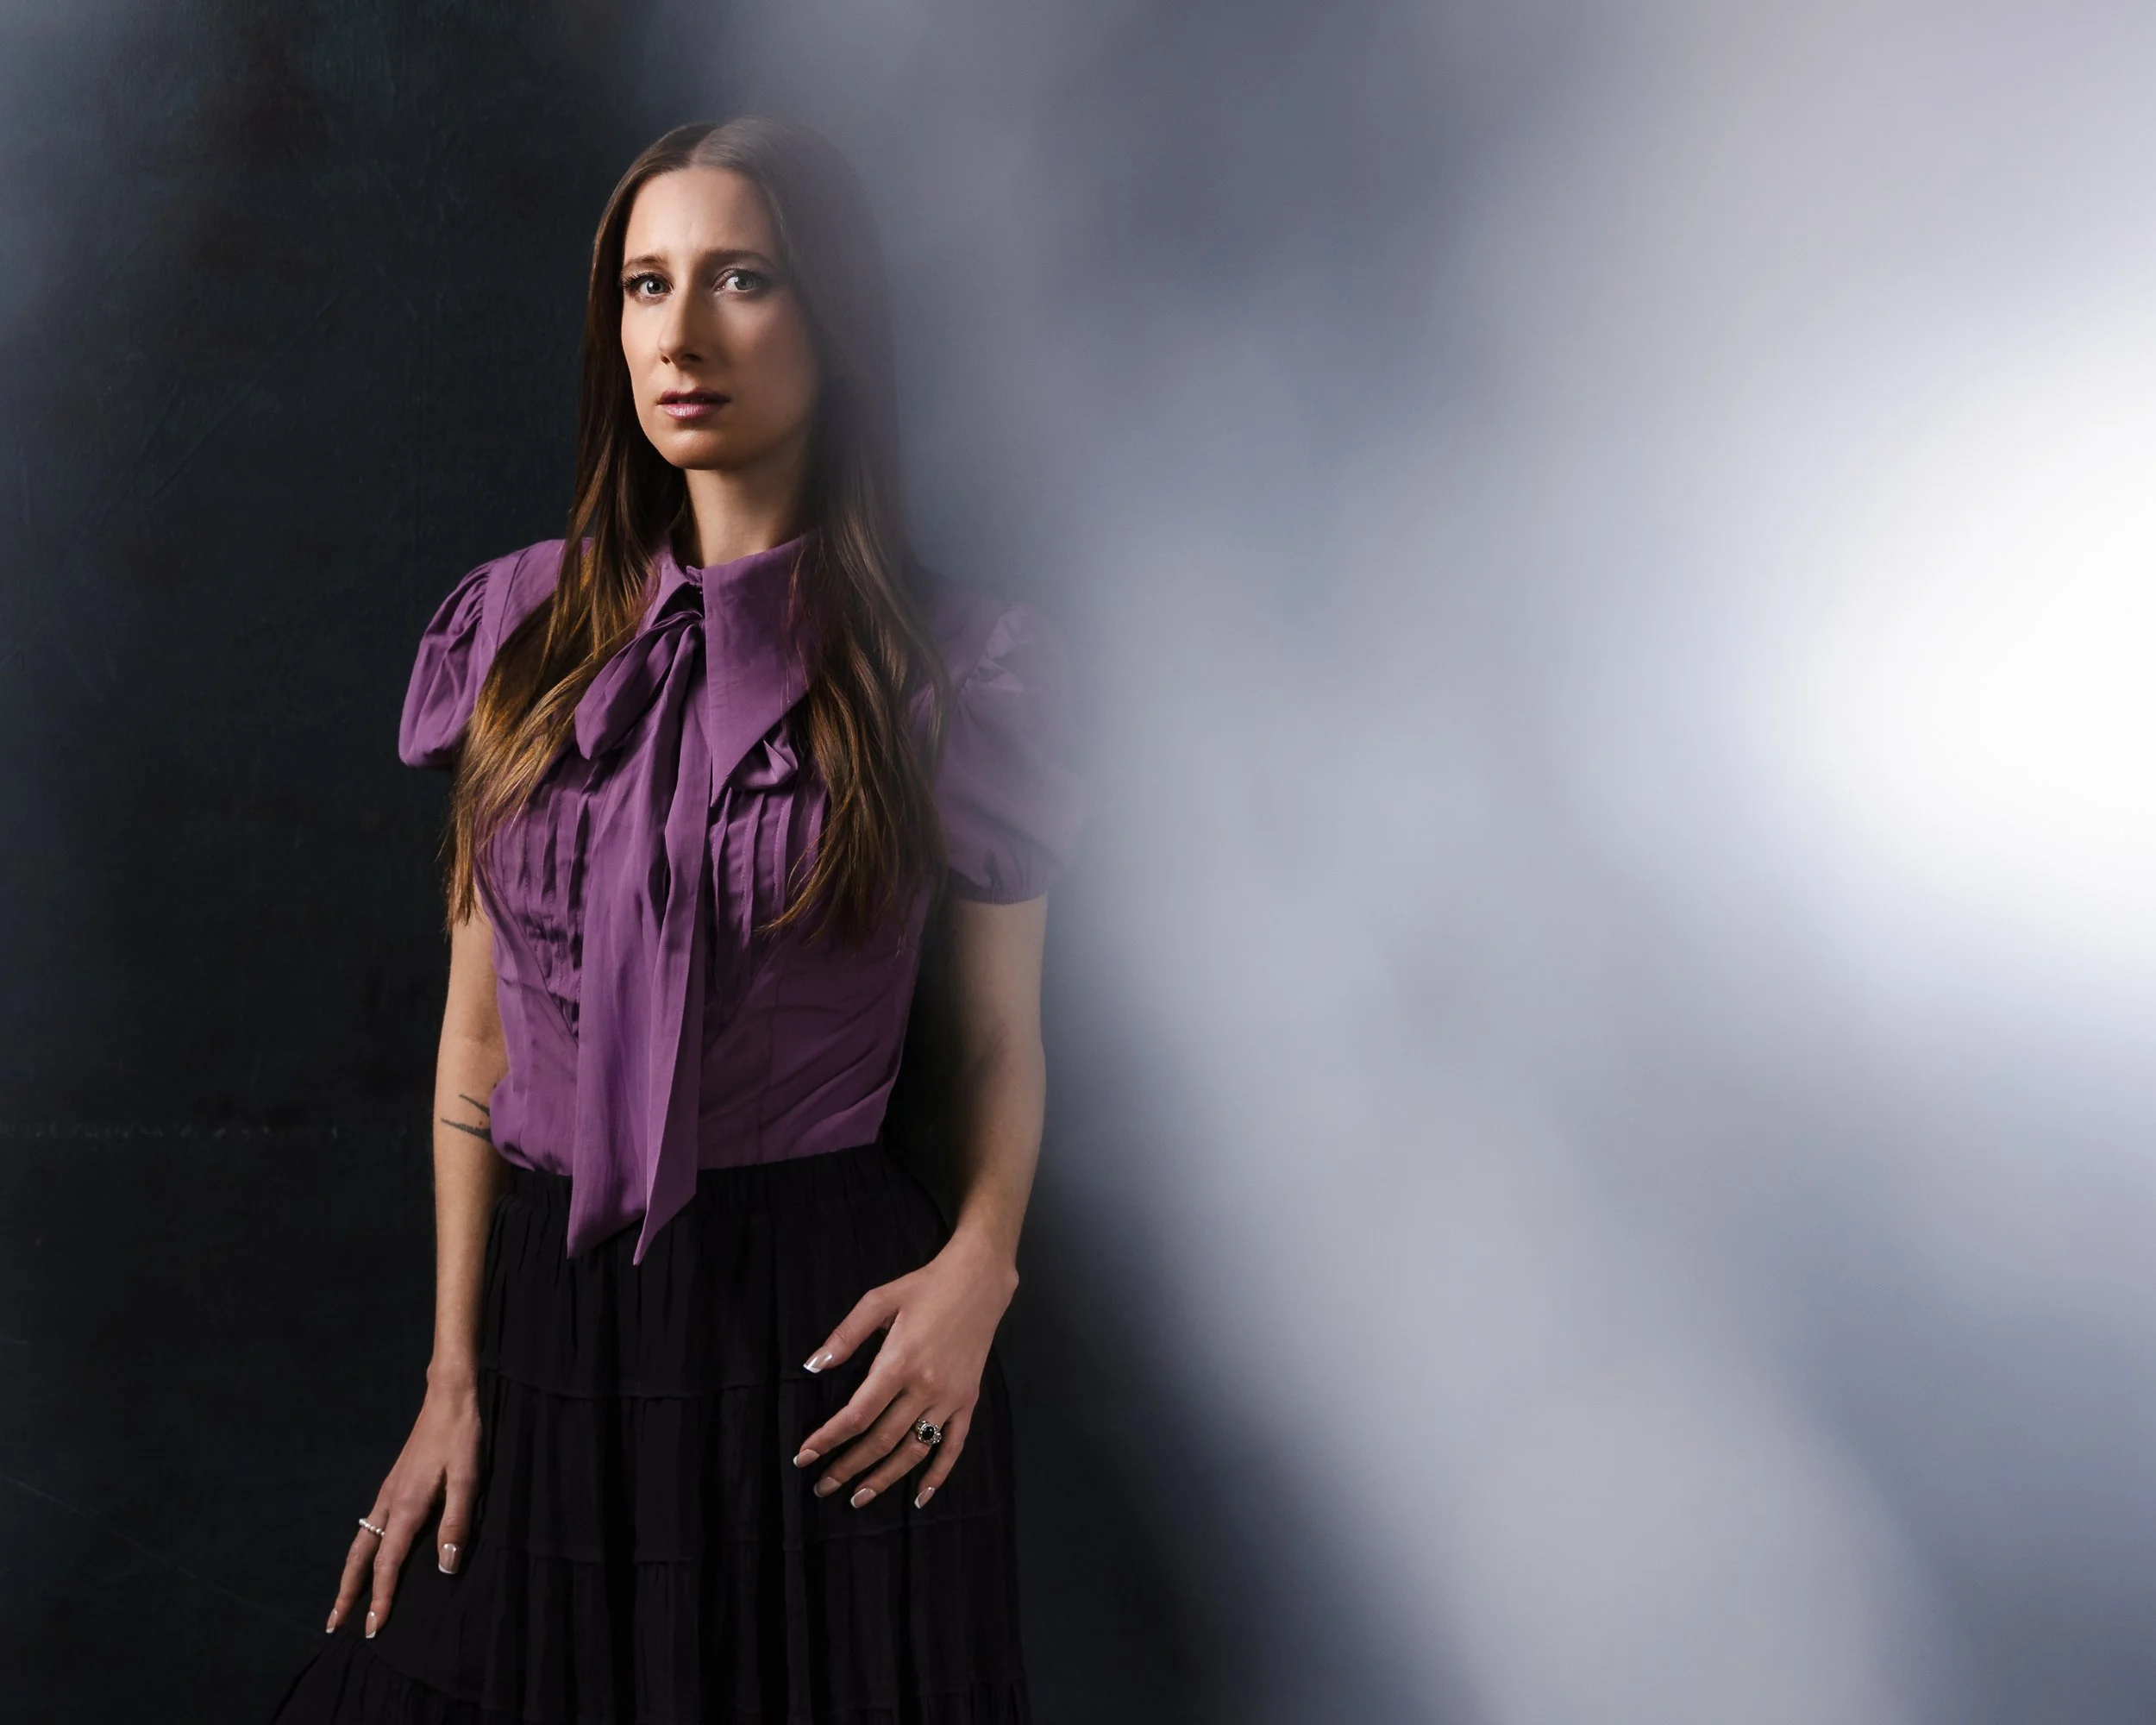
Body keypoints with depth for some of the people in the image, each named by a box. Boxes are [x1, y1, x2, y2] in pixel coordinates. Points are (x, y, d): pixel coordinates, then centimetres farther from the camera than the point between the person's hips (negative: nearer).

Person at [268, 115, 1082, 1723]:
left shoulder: (955, 667, -3)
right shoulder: (521, 628, 5)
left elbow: (1001, 1036, 4)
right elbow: (479, 1029, 6)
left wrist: (981, 1262, -15)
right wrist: (456, 1376, 4)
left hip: (831, 1331, -2)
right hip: (554, 1313, 3)